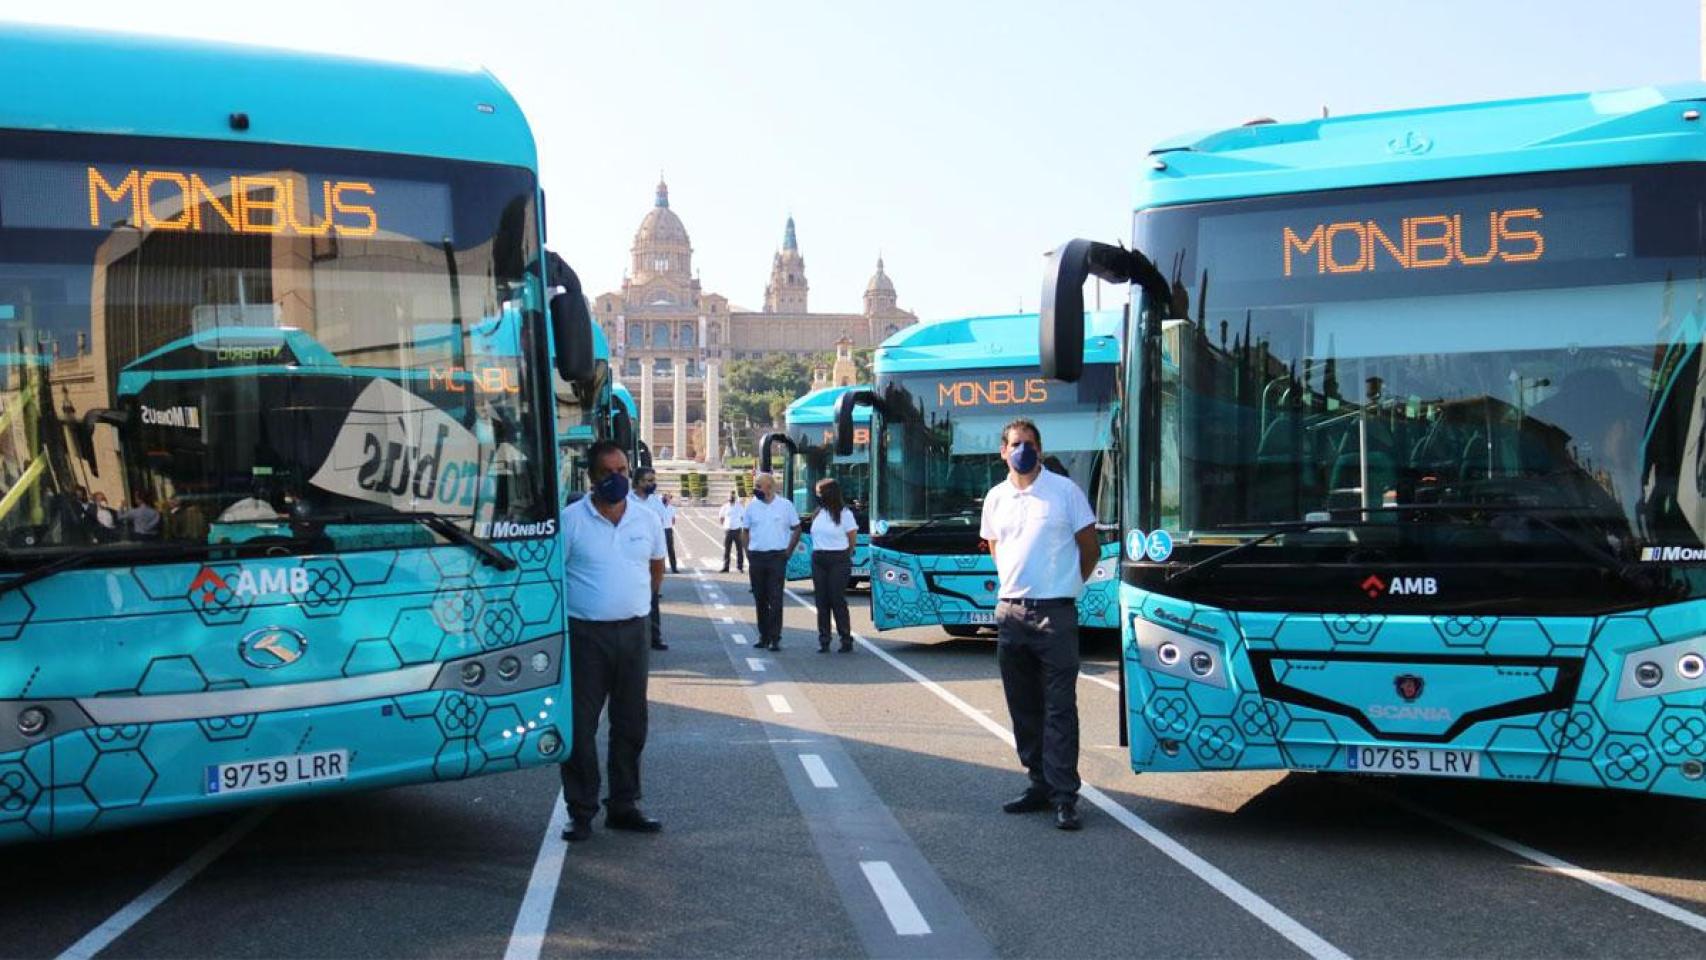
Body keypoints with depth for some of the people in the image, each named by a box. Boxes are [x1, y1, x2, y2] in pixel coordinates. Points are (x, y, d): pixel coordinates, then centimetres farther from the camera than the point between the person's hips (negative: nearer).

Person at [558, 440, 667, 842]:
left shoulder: (647, 520, 6)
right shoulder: (570, 519, -7)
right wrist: (566, 614, -1)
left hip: (632, 633, 4)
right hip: (585, 635, -4)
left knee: (630, 725, 10)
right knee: (580, 726, -1)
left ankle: (624, 805, 22)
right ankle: (581, 812, 9)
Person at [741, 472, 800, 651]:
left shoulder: (785, 505, 1)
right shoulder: (751, 506, 6)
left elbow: (796, 529, 7)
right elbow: (745, 532, 13)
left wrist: (788, 551, -1)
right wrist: (748, 553, 3)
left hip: (777, 557, -3)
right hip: (756, 557, 3)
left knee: (775, 599, -7)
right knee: (760, 599, 7)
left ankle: (775, 638, -6)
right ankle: (764, 636, 17)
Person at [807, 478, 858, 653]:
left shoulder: (845, 513, -7)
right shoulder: (818, 513, 9)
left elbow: (853, 539, -1)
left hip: (838, 561, -5)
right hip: (818, 560, 5)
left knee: (838, 601, -6)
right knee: (821, 601, 4)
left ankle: (846, 640, 2)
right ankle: (824, 641, 9)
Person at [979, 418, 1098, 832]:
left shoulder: (1065, 491, -3)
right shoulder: (996, 498, 10)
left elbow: (1090, 549, 3)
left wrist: (1065, 584, 5)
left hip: (1055, 614, -5)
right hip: (1010, 613, 5)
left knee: (1059, 708, -6)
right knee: (1023, 707, 11)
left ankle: (1064, 796, -5)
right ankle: (1040, 785, 21)